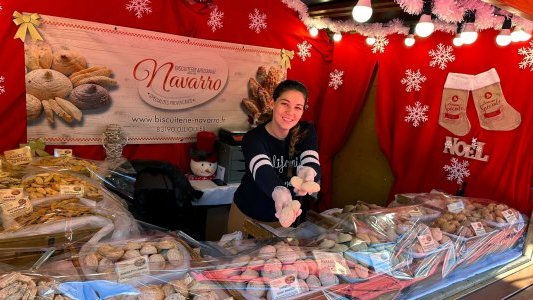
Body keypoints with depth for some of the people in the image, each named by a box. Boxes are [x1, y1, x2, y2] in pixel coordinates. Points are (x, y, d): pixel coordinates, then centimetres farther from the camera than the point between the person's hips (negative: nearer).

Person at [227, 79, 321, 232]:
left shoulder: (307, 132, -12)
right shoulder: (253, 138, -23)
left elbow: (313, 163, -28)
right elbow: (262, 171, -42)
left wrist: (308, 172, -53)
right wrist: (278, 192, -64)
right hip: (247, 215, -2)